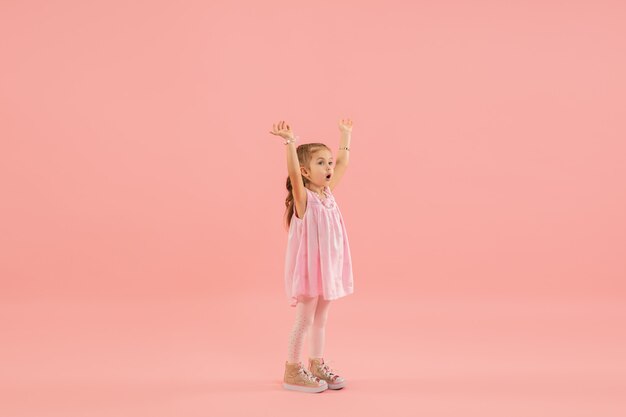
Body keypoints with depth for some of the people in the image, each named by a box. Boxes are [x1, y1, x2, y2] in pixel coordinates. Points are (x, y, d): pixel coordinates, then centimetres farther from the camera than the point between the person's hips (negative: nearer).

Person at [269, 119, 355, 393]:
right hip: (308, 267, -7)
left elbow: (342, 164, 17)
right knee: (305, 321, 1)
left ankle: (316, 366, 28)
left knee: (320, 319, 16)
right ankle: (292, 372, 13)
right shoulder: (303, 197, -13)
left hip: (328, 266, 7)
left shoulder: (328, 192, 6)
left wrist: (345, 135, 21)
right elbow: (293, 173, -31)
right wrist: (290, 142, -42)